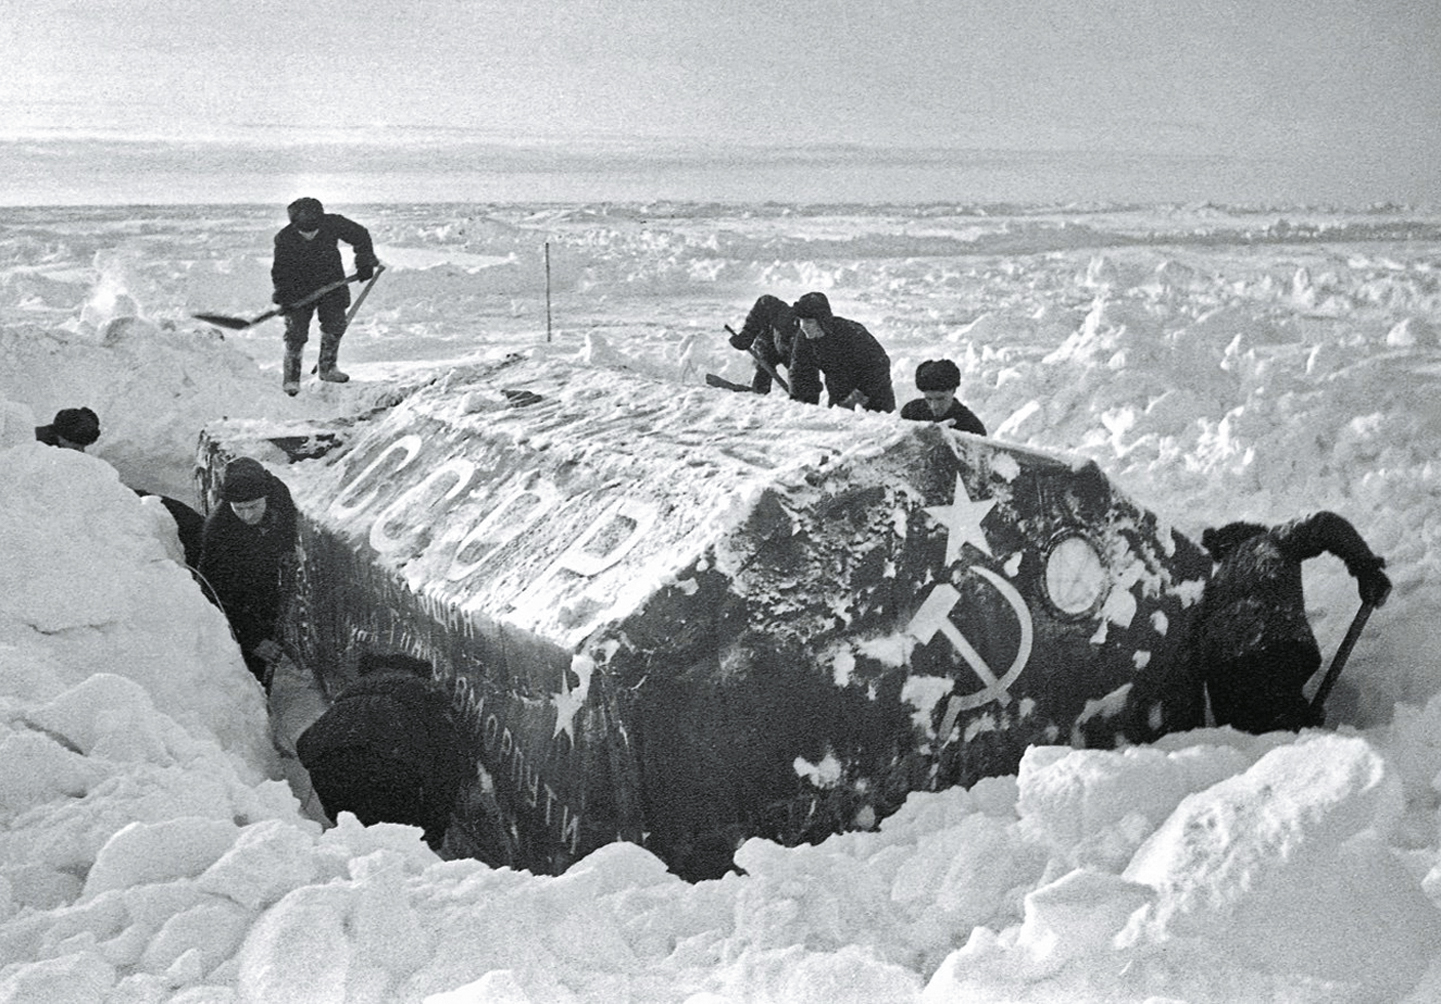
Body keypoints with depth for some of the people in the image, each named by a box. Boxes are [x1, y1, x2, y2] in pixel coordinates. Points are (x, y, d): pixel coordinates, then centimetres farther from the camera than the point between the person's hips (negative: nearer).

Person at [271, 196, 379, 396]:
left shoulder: (332, 224, -19)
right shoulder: (285, 239, -20)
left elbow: (360, 235, -4)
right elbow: (280, 270, -8)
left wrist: (365, 263, -9)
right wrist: (282, 293, -23)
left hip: (331, 284, 2)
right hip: (298, 290, -2)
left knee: (335, 325, 5)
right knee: (296, 333, -7)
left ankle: (327, 368, 24)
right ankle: (291, 377, 4)